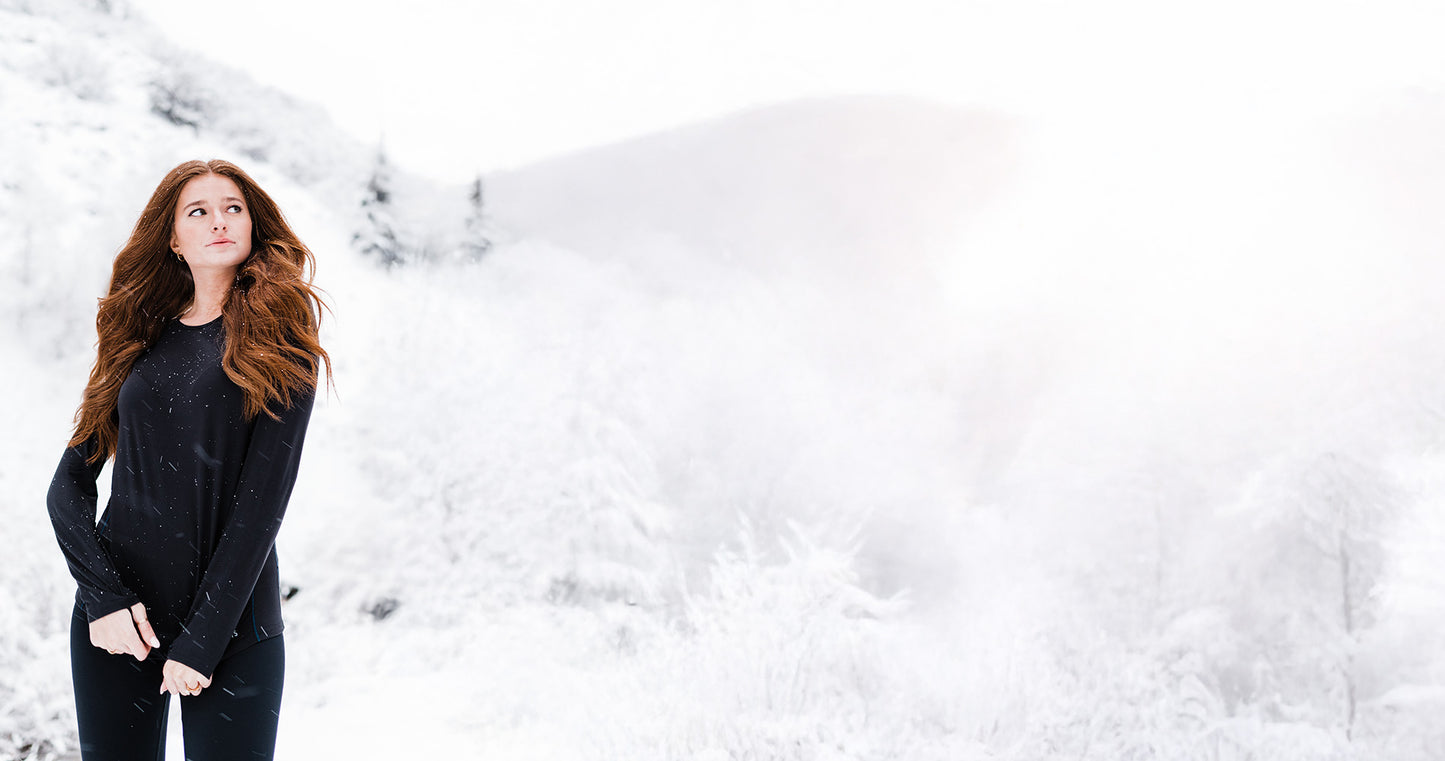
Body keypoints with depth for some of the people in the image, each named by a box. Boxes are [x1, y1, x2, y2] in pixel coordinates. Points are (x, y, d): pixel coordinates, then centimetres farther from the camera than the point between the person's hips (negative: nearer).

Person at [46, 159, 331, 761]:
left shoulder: (278, 343, -1)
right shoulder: (141, 340, 10)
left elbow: (261, 501, -9)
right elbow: (69, 487, 7)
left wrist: (200, 639, -14)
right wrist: (103, 596, -9)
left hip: (232, 626, -3)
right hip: (117, 622, 3)